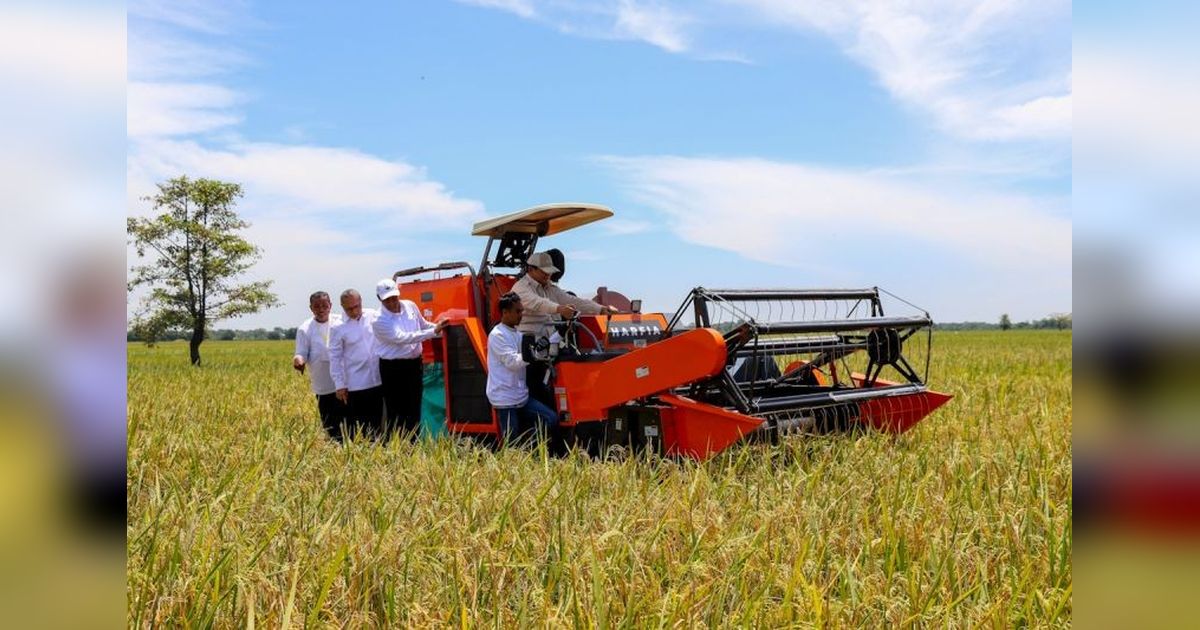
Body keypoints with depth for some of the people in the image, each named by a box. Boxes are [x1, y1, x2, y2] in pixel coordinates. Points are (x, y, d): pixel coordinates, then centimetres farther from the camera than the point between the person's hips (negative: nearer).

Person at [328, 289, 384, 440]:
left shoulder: (375, 316, 0)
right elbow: (335, 358, -3)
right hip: (355, 385, -3)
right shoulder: (338, 327, -5)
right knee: (356, 427, 3)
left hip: (378, 381, 3)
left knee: (377, 424, 14)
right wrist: (339, 385, -4)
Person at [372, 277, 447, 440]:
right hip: (393, 368, -6)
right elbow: (402, 338, -27)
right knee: (396, 413, -1)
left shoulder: (410, 306, 1)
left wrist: (440, 328, 4)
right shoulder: (379, 321, -17)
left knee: (414, 410, 13)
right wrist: (433, 332, -31)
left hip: (415, 364, 6)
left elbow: (424, 325, 18)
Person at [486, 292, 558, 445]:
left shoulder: (517, 334, 16)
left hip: (522, 396, 8)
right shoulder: (497, 335, -11)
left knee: (551, 419, -4)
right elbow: (513, 362, -18)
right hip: (505, 399, -8)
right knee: (511, 443, -5)